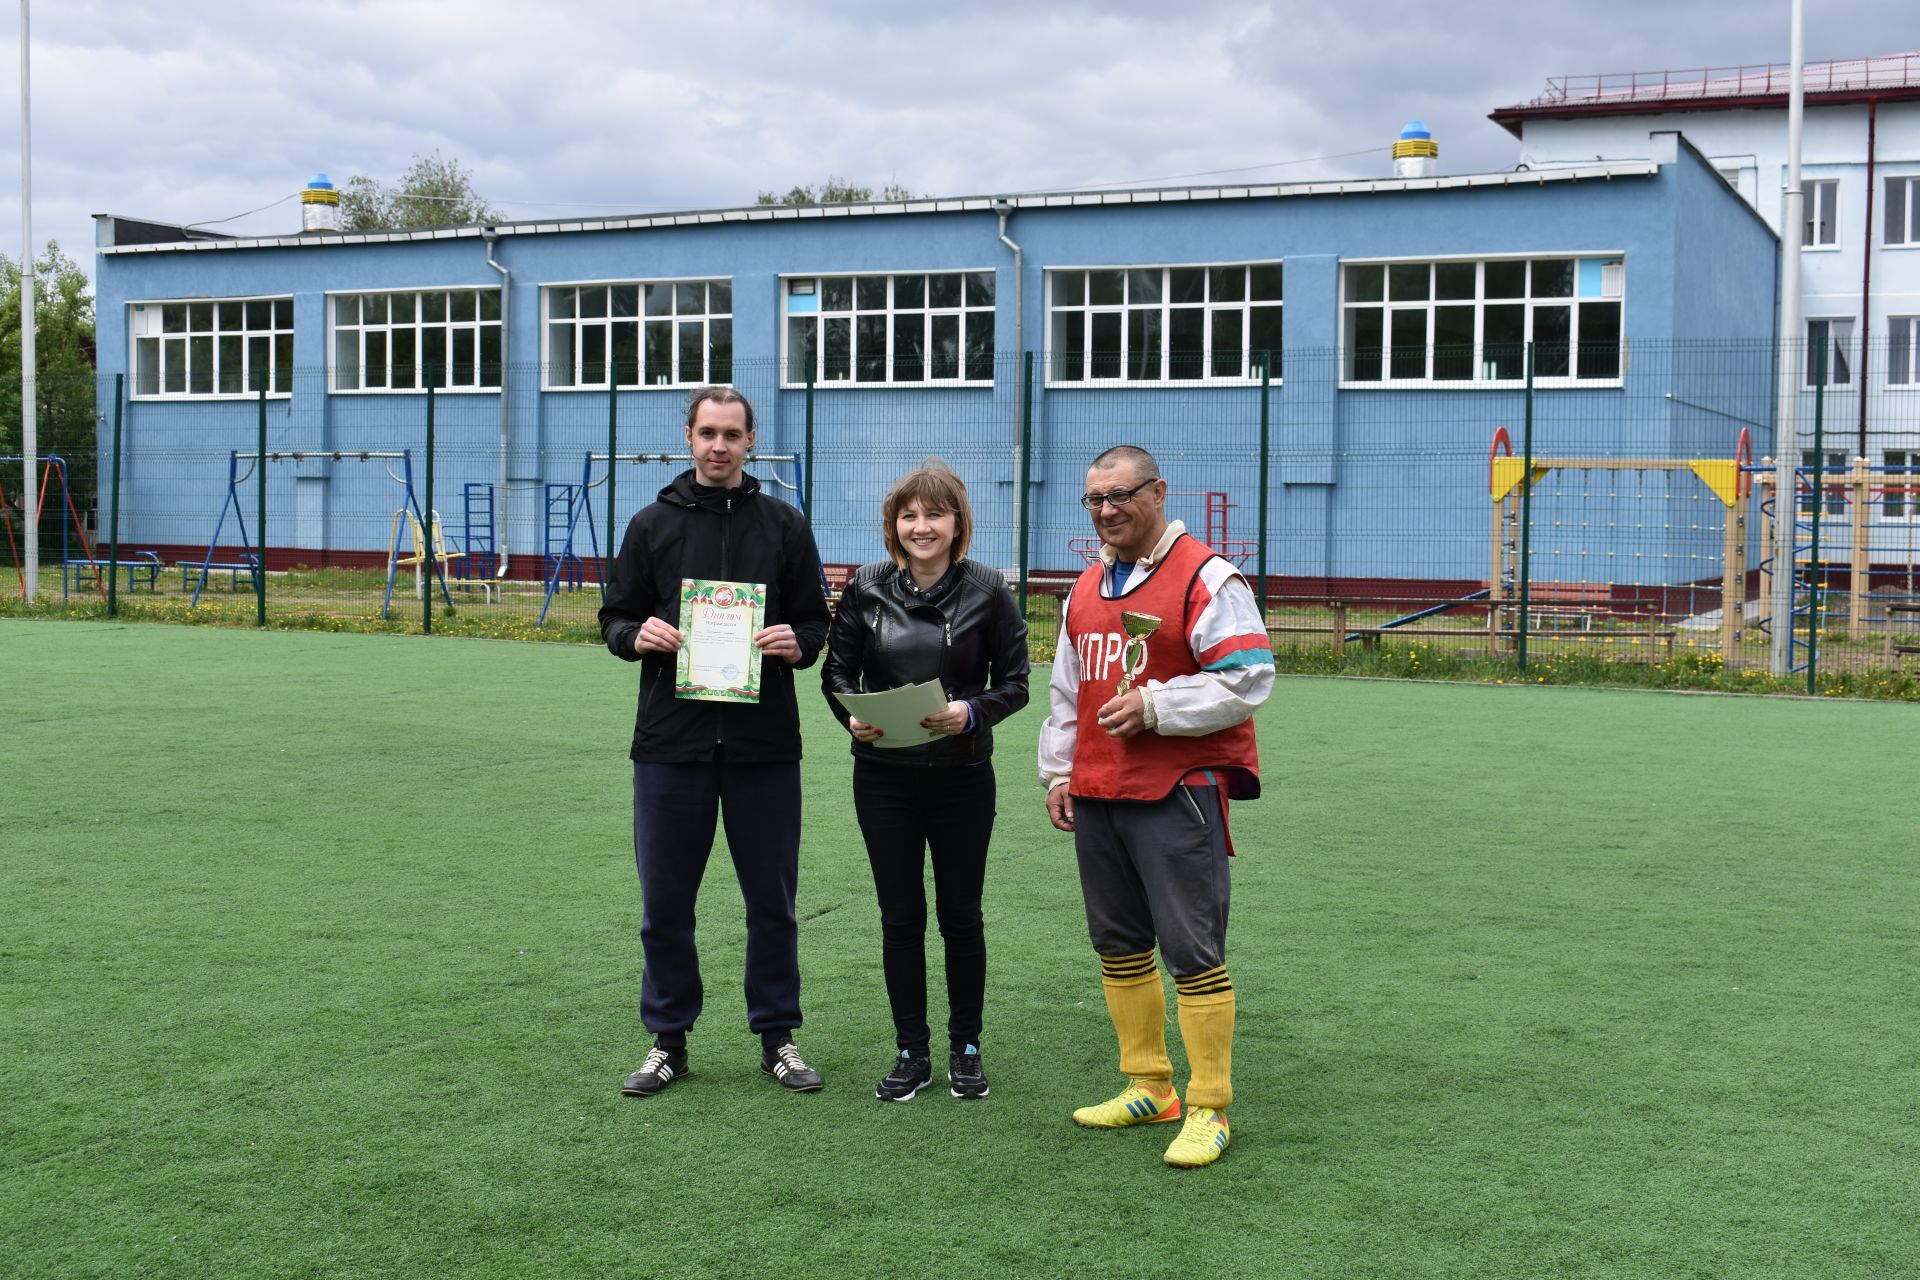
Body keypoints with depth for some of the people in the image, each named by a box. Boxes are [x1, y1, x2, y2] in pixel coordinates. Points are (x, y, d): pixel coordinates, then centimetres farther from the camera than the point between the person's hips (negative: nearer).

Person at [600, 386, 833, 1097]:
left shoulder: (783, 524, 7)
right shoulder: (653, 523, 7)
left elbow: (815, 622, 9)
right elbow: (615, 618, 11)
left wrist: (796, 643, -13)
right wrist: (638, 634, -12)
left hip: (765, 744, 0)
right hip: (670, 742, 0)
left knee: (772, 900, 7)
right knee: (664, 902, 6)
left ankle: (777, 1035, 22)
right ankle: (668, 1039, 20)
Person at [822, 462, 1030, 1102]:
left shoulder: (987, 590, -4)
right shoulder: (866, 589, 1)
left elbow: (1014, 681, -1)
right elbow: (837, 670, 8)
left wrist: (972, 711, -20)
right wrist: (852, 715, -12)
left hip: (963, 775, -1)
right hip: (884, 775, 1)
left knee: (960, 915, 7)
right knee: (900, 917, 6)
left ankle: (966, 1048, 23)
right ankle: (912, 1054, 18)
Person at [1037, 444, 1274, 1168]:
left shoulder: (1207, 579, -7)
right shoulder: (1087, 590, 17)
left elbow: (1248, 681, -13)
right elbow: (1066, 692, 24)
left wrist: (1154, 706, -17)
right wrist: (1059, 773, 17)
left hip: (1180, 791, -8)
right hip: (1095, 795, 8)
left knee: (1192, 951, -7)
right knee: (1119, 944, 12)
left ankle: (1209, 1110, 1)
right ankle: (1148, 1088, 25)